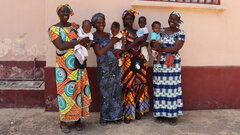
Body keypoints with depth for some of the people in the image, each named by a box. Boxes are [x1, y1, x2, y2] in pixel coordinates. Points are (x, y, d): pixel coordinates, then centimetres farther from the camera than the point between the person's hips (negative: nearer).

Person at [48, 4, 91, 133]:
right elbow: (61, 46, -16)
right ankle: (63, 121, 17)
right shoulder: (53, 29, -2)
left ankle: (77, 118, 20)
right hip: (64, 67, -4)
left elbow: (82, 41, 13)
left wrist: (86, 42, -10)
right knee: (65, 92, 1)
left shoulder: (74, 26, 12)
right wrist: (78, 42, -19)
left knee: (79, 90, 5)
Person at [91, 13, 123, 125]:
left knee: (116, 91, 8)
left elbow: (115, 48, 19)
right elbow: (99, 53, -16)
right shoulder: (94, 36, -5)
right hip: (104, 68, -5)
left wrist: (119, 51, -4)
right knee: (105, 93, 2)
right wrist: (112, 42, -11)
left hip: (115, 67, 5)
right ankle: (104, 117, 19)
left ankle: (115, 115, 23)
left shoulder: (108, 35, 12)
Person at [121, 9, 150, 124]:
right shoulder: (123, 32, -2)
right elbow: (125, 48, -14)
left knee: (140, 84, 6)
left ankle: (138, 110, 19)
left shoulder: (138, 32, 15)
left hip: (140, 61, 6)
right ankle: (127, 114, 4)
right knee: (129, 85, -6)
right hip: (129, 62, -5)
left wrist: (144, 43, -1)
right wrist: (137, 40, -15)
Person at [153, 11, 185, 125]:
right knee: (160, 87, 5)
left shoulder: (180, 33, 1)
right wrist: (169, 50, -13)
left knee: (172, 88, 1)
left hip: (173, 65, -3)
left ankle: (173, 114, 13)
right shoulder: (161, 31, 11)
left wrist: (162, 49, -14)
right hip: (159, 63, 3)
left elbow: (176, 48, -11)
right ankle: (160, 113, 17)